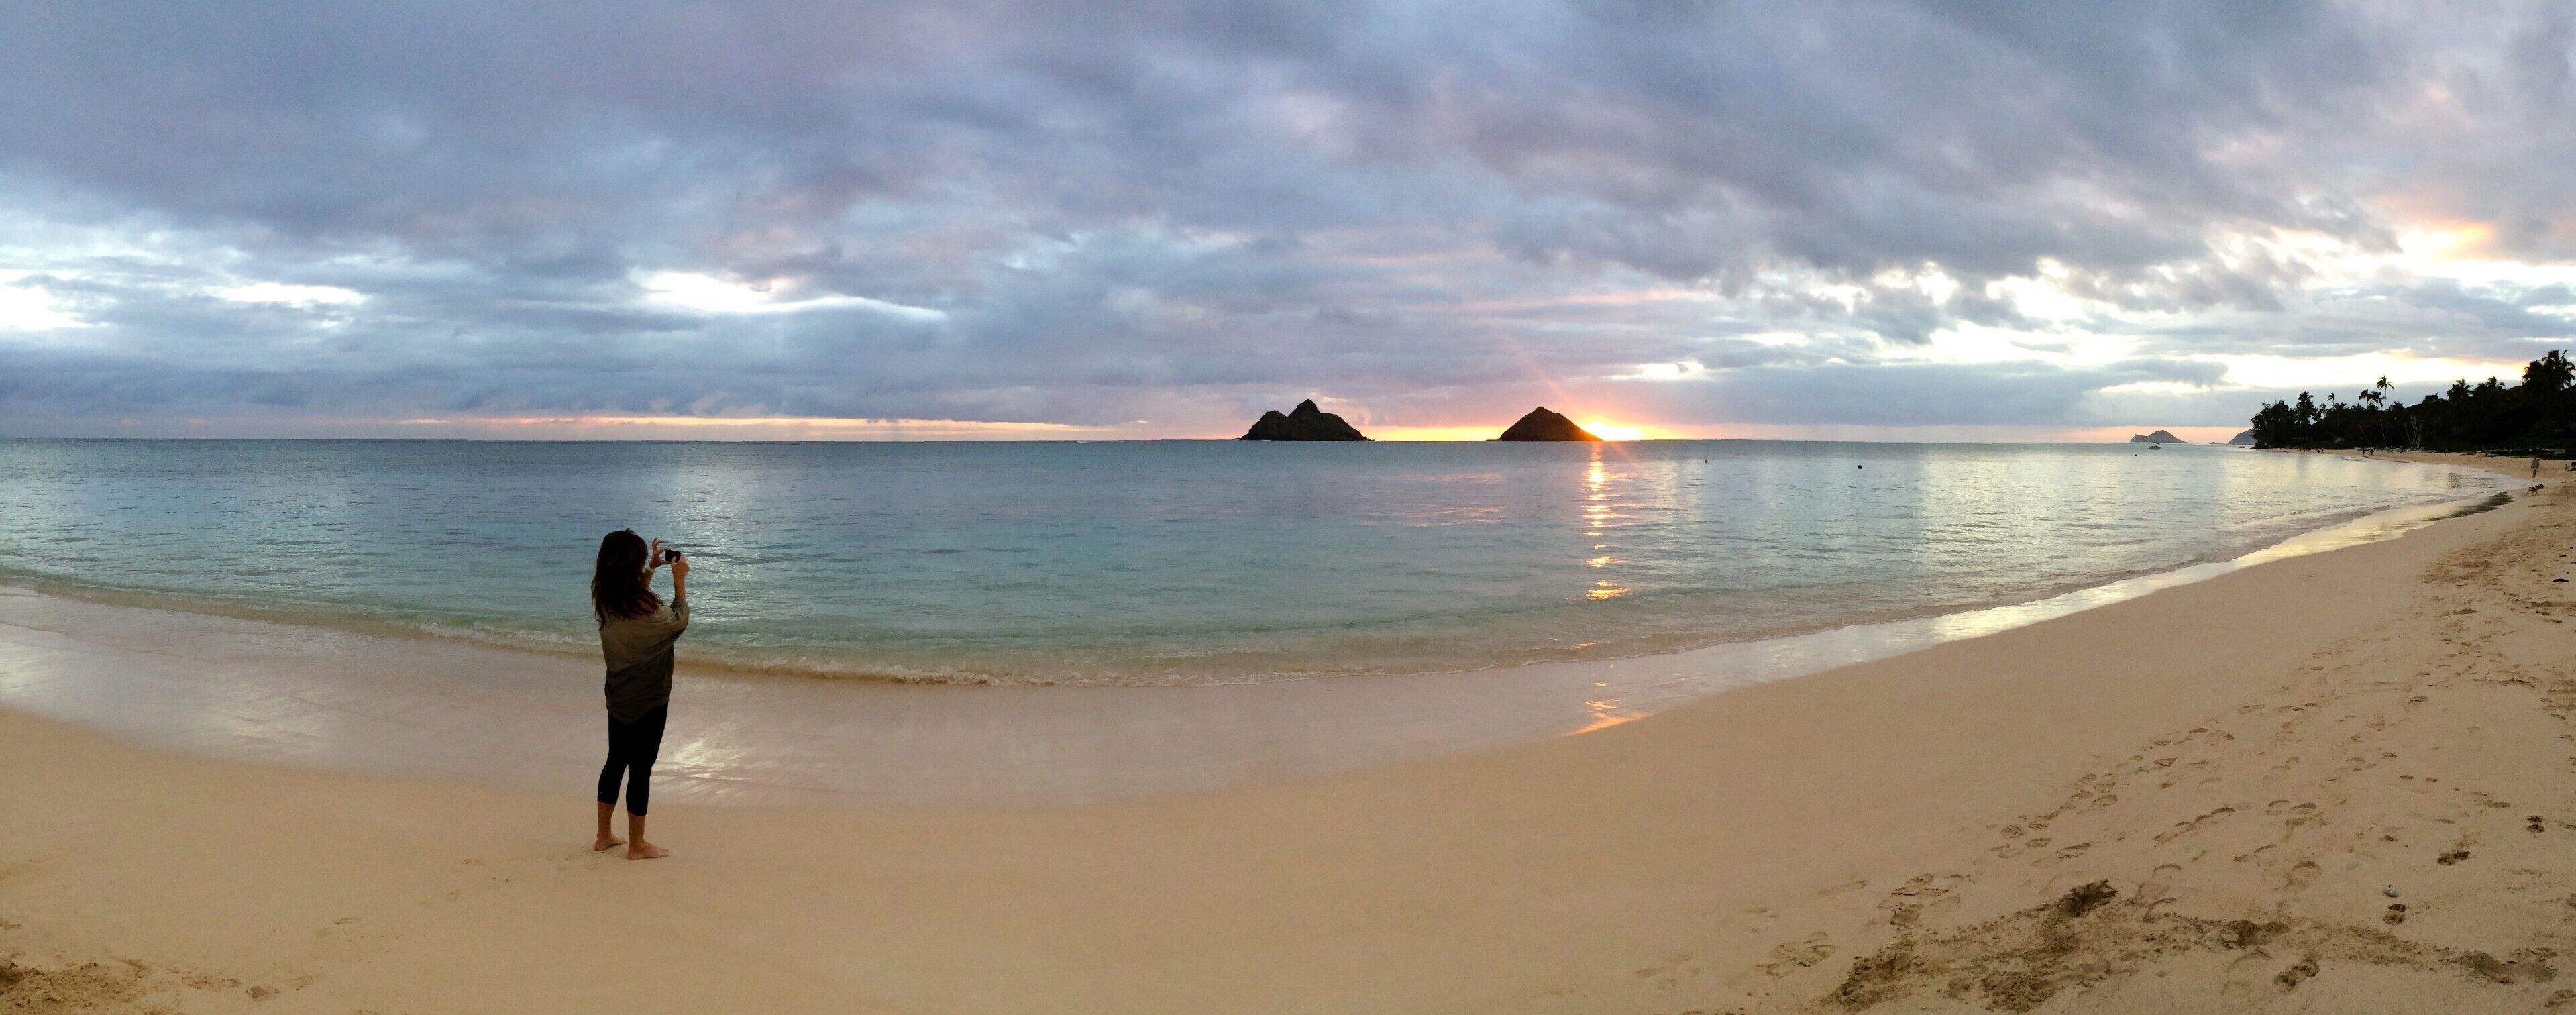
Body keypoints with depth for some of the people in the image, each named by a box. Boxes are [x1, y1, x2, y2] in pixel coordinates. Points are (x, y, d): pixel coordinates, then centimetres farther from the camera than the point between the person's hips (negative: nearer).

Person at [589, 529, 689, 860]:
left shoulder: (606, 601, -4)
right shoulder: (646, 607, -27)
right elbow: (679, 621, -8)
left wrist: (652, 569, 17)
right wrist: (679, 579, 0)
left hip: (618, 696, 8)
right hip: (648, 699, -8)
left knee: (616, 761, 19)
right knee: (641, 768, 3)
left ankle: (604, 836, 29)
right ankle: (636, 845, 14)